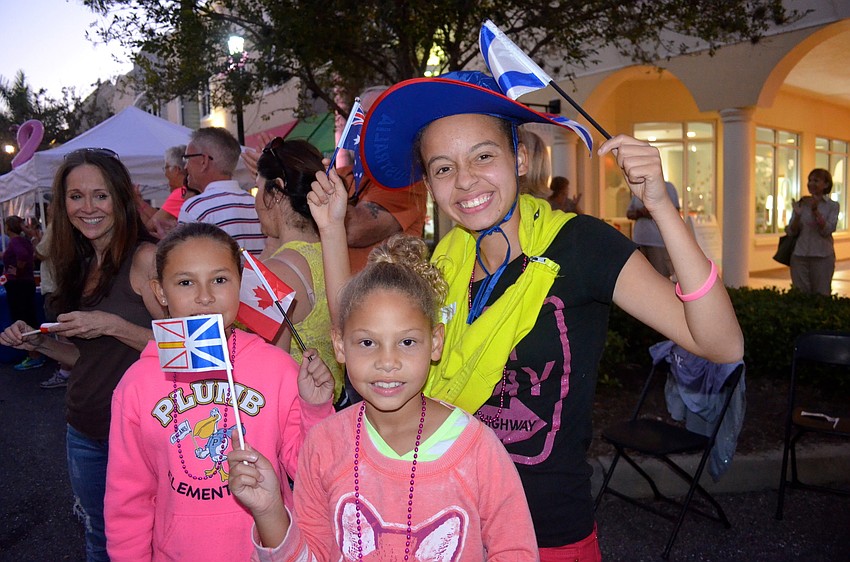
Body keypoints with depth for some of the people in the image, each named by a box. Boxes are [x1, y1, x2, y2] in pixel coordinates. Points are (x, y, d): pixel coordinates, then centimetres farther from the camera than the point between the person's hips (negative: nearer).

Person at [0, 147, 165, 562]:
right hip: (84, 431, 7)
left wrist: (112, 325, -25)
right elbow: (88, 356, 15)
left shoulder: (146, 257, -15)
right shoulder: (81, 267, 8)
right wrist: (37, 341, 0)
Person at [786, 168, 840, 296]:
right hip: (799, 255, 2)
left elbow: (827, 230, -10)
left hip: (822, 256, -2)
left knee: (821, 295, 3)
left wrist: (815, 211, -19)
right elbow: (792, 232, 2)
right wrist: (797, 215, -15)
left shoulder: (832, 205, 2)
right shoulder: (800, 204, 7)